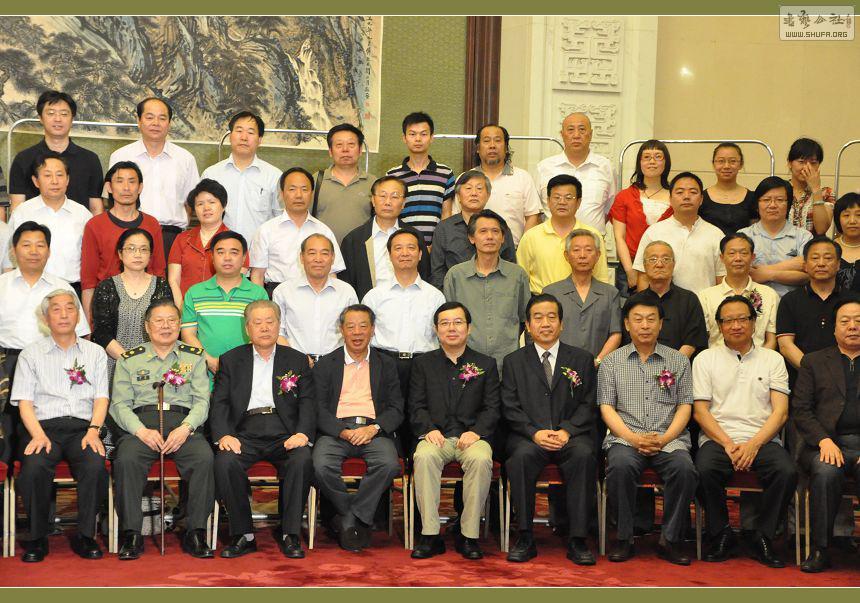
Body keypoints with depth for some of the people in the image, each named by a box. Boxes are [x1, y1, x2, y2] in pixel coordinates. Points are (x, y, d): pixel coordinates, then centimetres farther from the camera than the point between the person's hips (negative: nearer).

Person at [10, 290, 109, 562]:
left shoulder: (95, 352, 19)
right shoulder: (31, 354, 15)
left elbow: (101, 398, 11)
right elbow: (24, 401, 5)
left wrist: (93, 431, -8)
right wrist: (39, 435, -12)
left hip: (82, 427, 1)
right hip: (43, 426, -1)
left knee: (95, 465, -32)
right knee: (33, 468, -33)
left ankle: (86, 536, -17)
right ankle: (37, 538, -14)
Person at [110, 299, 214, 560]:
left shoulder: (194, 356, 18)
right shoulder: (129, 359, 17)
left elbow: (202, 401, 8)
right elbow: (120, 404, 8)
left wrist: (185, 428, -12)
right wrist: (142, 431, -11)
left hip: (183, 422, 0)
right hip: (142, 419, 0)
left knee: (204, 457, -31)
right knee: (126, 459, -32)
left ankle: (195, 533, -22)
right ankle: (131, 534, -22)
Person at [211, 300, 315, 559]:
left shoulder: (297, 360, 16)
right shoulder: (231, 360, 16)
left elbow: (307, 403, 7)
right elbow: (219, 403, 7)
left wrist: (303, 434, -13)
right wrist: (223, 435, -12)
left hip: (284, 433, 0)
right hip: (245, 433, 0)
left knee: (302, 460, -32)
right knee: (225, 462, -31)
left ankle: (290, 535, -20)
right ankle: (243, 535, -18)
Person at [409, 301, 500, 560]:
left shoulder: (485, 364, 15)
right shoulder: (423, 364, 16)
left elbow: (492, 409, 6)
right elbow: (416, 407, 8)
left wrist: (475, 432, -13)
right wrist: (429, 429, -12)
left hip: (472, 436, 0)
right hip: (436, 436, 0)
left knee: (481, 459, -35)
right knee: (424, 456, -34)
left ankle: (469, 536, -24)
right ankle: (430, 535, -27)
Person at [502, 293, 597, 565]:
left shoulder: (582, 359, 15)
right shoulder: (513, 361, 14)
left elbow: (588, 405, 6)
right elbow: (510, 408, 5)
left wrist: (566, 431, -12)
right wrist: (535, 433, -13)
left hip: (571, 436, 0)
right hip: (528, 436, 0)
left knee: (584, 455, -33)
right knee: (522, 456, -34)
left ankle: (577, 540, -27)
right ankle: (525, 538, -24)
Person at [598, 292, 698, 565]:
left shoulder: (678, 361, 15)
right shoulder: (612, 362, 13)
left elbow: (685, 407, 8)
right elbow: (606, 408, 5)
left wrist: (664, 439, -9)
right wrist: (634, 438, -11)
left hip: (669, 438, 1)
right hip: (626, 437, -1)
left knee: (684, 468, -31)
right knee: (620, 465, -34)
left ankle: (672, 540, -16)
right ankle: (624, 538, -18)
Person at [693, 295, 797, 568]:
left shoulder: (772, 359, 14)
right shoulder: (706, 359, 12)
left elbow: (780, 412, 5)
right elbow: (700, 411, 4)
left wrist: (753, 444, -11)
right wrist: (728, 445, -10)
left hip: (762, 440, 1)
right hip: (718, 438, -1)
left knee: (787, 472, -29)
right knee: (705, 470, -33)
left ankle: (763, 538, -11)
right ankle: (721, 536, -11)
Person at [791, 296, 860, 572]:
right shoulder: (814, 362, 18)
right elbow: (800, 411, 8)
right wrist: (824, 441, -9)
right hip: (826, 443, 1)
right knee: (826, 472, -33)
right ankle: (820, 550, -20)